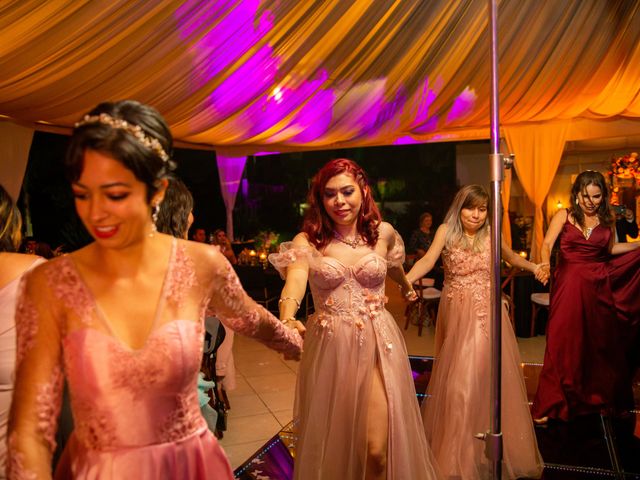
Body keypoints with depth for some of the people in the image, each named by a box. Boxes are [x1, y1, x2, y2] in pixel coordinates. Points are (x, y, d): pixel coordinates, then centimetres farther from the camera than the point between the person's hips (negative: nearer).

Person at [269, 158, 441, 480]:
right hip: (330, 348, 0)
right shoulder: (307, 241, -6)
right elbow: (295, 282, -25)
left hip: (378, 345, 1)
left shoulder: (383, 233, 2)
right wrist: (286, 321, -45)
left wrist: (407, 289, 43)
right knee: (332, 442, 13)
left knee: (378, 447, -4)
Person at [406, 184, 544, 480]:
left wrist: (533, 267, 6)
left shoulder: (490, 235, 5)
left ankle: (488, 451, 24)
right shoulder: (446, 231, -3)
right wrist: (405, 280, -36)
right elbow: (428, 261, -19)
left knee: (486, 374, 5)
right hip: (457, 312, -2)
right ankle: (457, 454, 17)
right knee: (458, 378, 2)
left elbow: (512, 258, 24)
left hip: (487, 311, 2)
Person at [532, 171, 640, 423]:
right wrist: (545, 264, -30)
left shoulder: (606, 220, 10)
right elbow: (547, 244, -11)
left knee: (599, 343, 9)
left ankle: (598, 398, 29)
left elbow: (610, 249, 23)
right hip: (569, 286, -3)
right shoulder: (564, 216, 0)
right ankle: (548, 405, 6)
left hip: (598, 286, 3)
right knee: (563, 343, -3)